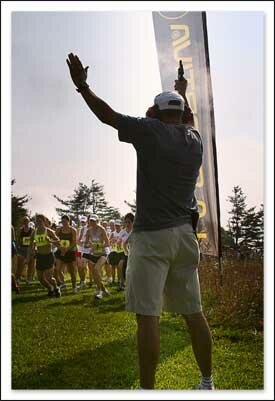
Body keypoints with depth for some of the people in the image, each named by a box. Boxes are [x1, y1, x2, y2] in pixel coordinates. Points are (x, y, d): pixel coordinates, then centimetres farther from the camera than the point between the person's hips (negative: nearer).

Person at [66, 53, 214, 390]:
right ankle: (207, 383, 18)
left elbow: (107, 115, 2)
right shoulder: (195, 140, 9)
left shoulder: (151, 131, -5)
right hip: (185, 233, 6)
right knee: (193, 312, 11)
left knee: (147, 316, -5)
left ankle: (147, 390, -2)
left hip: (151, 235, -6)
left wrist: (82, 86, 13)